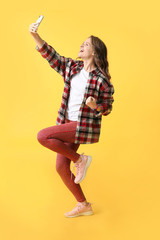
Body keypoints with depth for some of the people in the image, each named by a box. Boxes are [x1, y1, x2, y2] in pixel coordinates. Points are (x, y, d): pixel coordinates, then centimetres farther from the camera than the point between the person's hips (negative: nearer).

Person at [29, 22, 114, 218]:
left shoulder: (101, 79, -10)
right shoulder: (71, 66, 7)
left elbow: (107, 108, -5)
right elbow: (51, 56, 9)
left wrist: (95, 106, -26)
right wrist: (35, 36, -1)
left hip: (83, 127, -7)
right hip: (68, 124, 7)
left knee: (43, 136, -22)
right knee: (61, 167, 7)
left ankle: (80, 159, -4)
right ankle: (83, 205, 24)